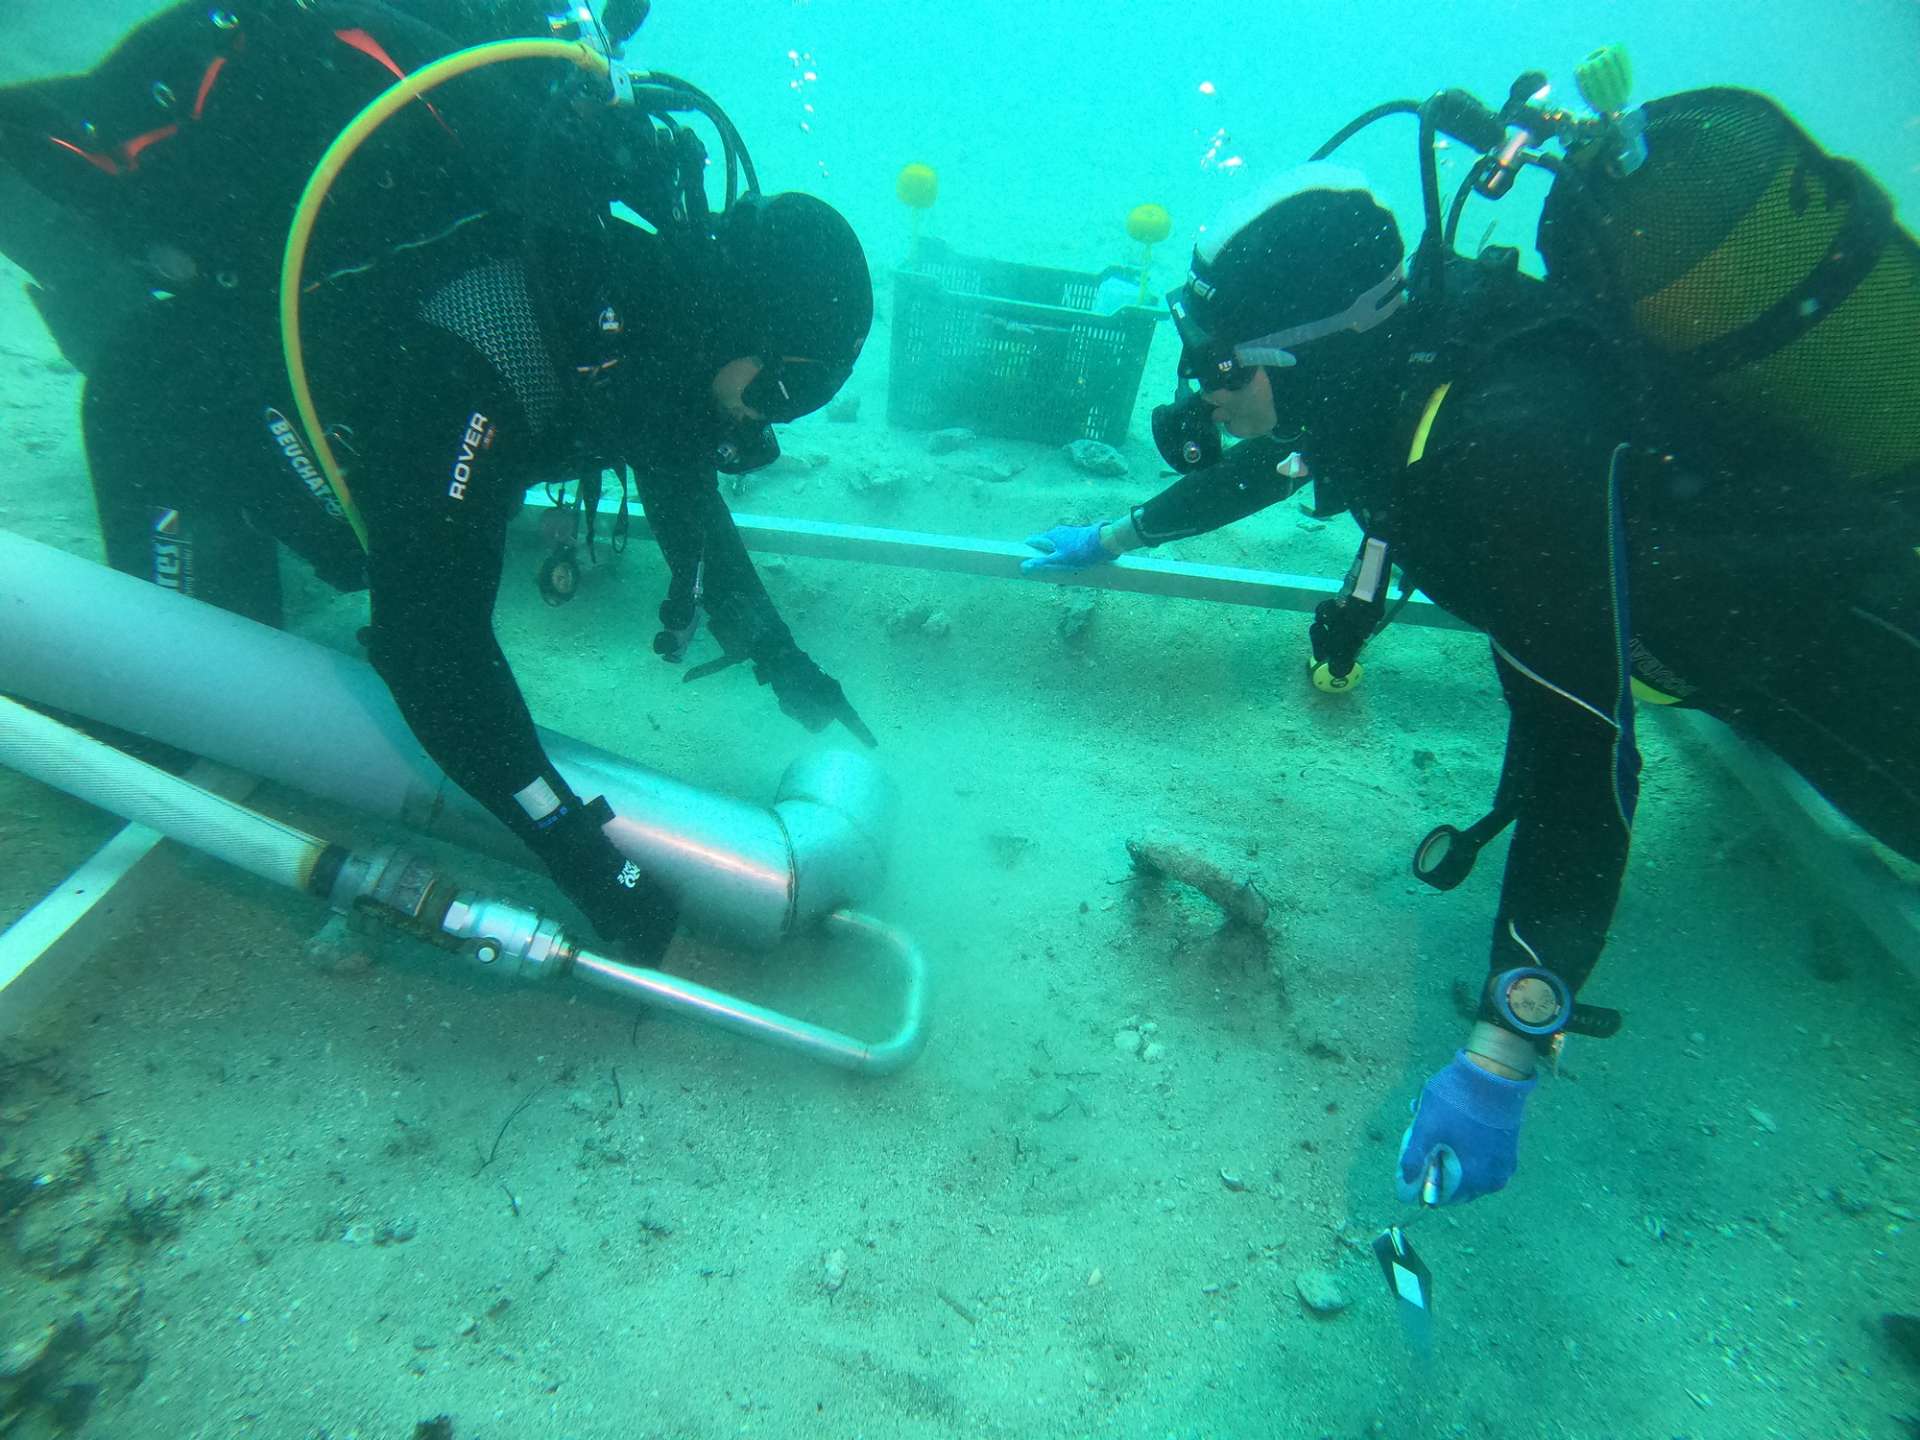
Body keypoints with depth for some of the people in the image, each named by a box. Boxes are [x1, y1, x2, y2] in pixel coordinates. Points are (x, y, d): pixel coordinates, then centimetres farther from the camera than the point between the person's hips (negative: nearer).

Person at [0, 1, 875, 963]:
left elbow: (685, 490, -2)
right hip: (169, 406, -6)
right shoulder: (483, 356, -43)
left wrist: (784, 666, -3)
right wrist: (583, 859, -44)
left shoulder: (637, 293, -18)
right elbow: (429, 643, -45)